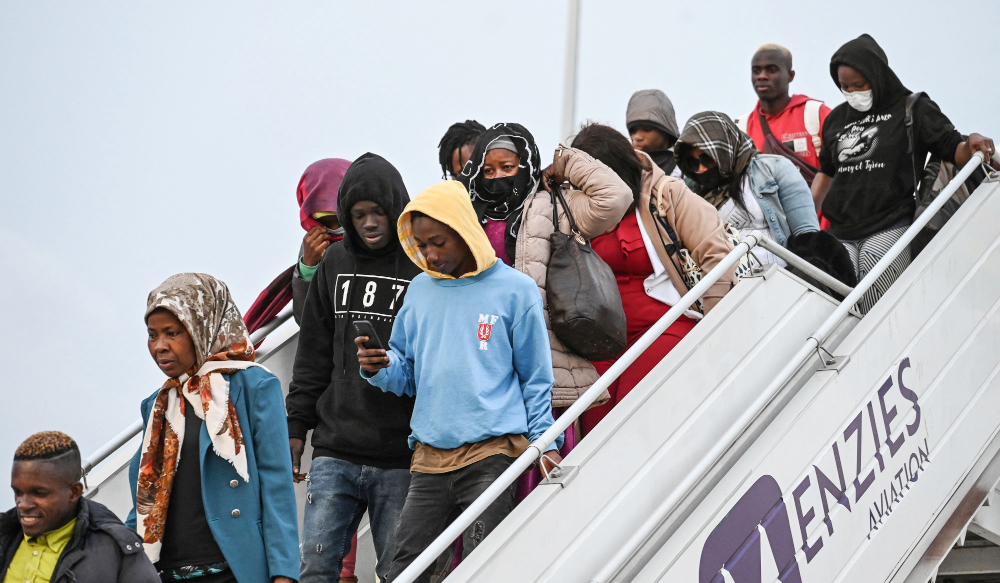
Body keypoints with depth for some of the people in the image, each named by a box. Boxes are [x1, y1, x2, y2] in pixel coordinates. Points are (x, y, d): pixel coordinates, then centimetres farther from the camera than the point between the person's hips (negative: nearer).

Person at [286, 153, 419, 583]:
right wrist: (295, 428, 12)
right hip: (335, 452, 4)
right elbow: (313, 357, 16)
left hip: (401, 460, -4)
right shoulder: (335, 264, 12)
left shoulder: (427, 266, -2)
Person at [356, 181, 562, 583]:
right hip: (430, 455, 5)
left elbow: (536, 379, 6)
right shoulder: (421, 290, 16)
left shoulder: (514, 290, 2)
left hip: (491, 454, -5)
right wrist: (379, 369, -2)